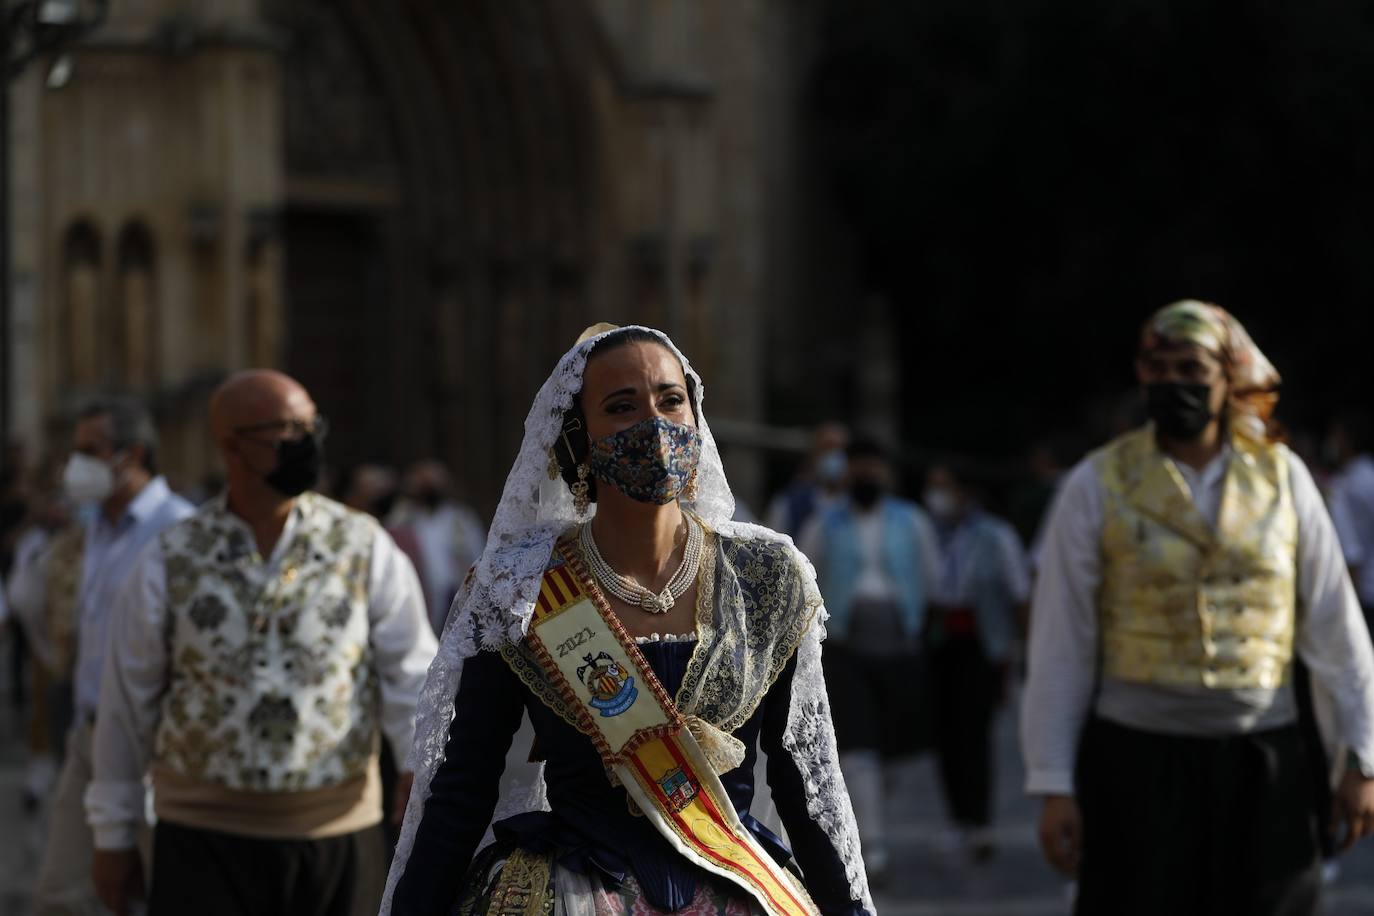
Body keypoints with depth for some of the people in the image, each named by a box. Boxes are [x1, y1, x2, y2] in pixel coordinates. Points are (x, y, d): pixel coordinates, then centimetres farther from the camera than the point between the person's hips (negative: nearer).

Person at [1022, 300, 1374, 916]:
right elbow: (1060, 644, -1)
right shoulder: (1098, 486, -2)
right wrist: (1053, 785, -4)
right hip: (1138, 756, -2)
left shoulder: (1282, 477, 4)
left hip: (1263, 761, 2)